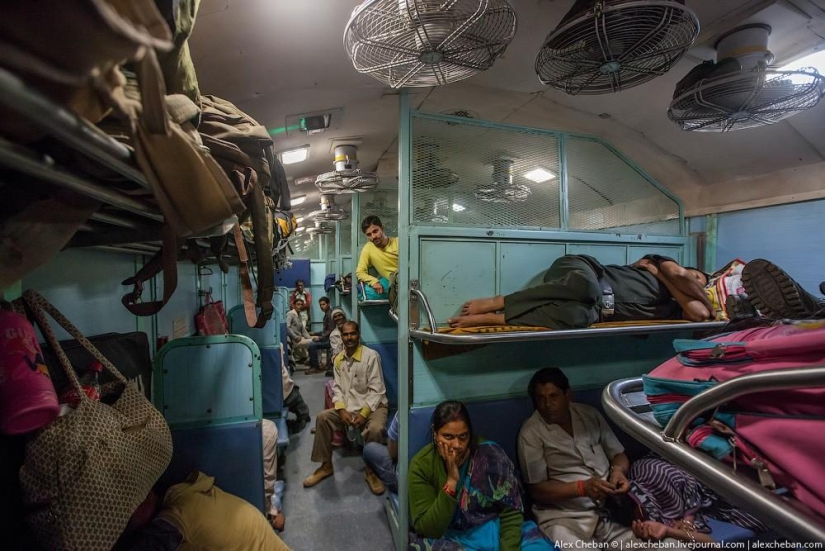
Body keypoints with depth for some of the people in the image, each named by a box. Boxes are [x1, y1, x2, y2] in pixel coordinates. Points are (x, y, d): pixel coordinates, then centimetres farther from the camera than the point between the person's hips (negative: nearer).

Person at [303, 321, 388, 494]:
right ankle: (326, 466, 3)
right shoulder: (338, 360, 4)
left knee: (375, 429, -34)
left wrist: (364, 414, -22)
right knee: (322, 418, -15)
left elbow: (376, 390, -15)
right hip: (348, 406, 5)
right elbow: (337, 388, 4)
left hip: (373, 405, -5)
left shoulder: (371, 356, -14)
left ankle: (371, 471, -6)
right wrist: (342, 410, -13)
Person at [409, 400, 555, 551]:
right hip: (450, 539, 1)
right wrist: (451, 481, -23)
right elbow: (428, 530, -14)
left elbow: (511, 513, -5)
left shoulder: (489, 454, -10)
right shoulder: (421, 465, -11)